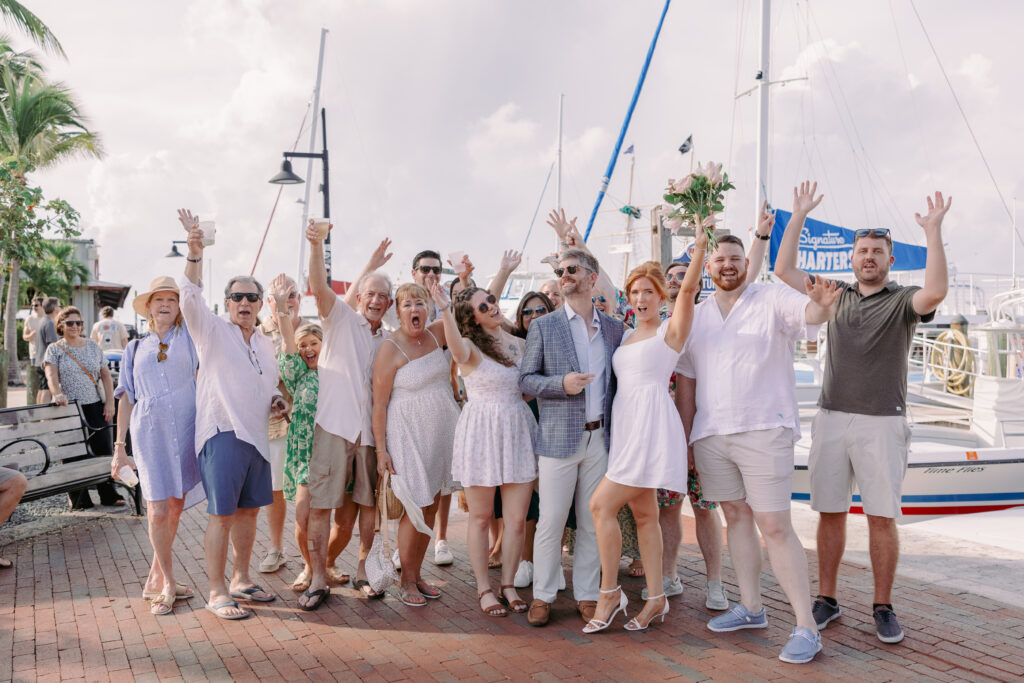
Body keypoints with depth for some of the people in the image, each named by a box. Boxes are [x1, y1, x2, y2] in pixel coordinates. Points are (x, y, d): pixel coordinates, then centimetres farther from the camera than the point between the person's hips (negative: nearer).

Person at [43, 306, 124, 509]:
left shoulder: (93, 346, 11)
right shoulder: (54, 349, 3)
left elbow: (106, 375, 11)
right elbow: (51, 375, -13)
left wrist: (110, 402, 2)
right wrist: (58, 394, -32)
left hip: (95, 407, 2)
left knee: (104, 450, 0)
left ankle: (109, 495, 10)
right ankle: (79, 499, 10)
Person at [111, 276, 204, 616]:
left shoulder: (187, 336, 11)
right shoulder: (136, 349, 12)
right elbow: (126, 399, 12)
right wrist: (119, 446, 9)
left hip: (186, 431, 1)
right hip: (150, 434, 0)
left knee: (175, 508, 7)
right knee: (158, 511, -7)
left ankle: (156, 578, 23)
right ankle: (167, 583, 9)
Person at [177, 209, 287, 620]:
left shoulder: (265, 344, 18)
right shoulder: (213, 330, -1)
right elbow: (191, 299, -19)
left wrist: (277, 401, 8)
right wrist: (195, 252, -32)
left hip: (256, 436, 7)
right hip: (222, 433, -7)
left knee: (249, 510, 14)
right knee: (222, 515, -5)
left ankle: (241, 579, 27)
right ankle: (217, 593, 3)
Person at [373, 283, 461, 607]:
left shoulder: (435, 334, 4)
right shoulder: (390, 349, -13)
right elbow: (379, 403, -12)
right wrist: (381, 449, -15)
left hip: (441, 432, 6)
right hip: (409, 435, -6)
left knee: (432, 506, 10)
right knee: (417, 507, -4)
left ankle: (417, 575, 23)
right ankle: (407, 581, 12)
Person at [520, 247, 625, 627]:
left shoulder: (613, 328, 10)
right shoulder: (543, 327, 3)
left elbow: (617, 380, 13)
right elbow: (526, 380, 1)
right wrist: (561, 384, -16)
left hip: (600, 439, 2)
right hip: (559, 438, -2)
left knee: (592, 523, 9)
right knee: (551, 522, 1)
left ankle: (587, 595, 20)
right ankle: (543, 596, 15)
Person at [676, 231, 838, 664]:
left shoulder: (773, 299, -2)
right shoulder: (696, 315, 12)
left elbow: (811, 313, -21)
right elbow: (686, 378, 16)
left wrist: (821, 303, -45)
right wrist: (684, 435, 15)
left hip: (764, 431, -5)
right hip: (710, 434, 5)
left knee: (774, 527, -8)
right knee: (736, 517, 13)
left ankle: (806, 627, -1)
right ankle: (751, 608, 25)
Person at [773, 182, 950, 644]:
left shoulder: (902, 301, 1)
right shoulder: (835, 295, 13)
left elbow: (936, 292, -22)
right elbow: (784, 269, 10)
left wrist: (933, 231, -23)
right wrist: (798, 217, 7)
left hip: (881, 422, -3)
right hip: (831, 419, 3)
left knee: (882, 517, -1)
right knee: (830, 514, 7)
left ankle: (883, 608, 11)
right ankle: (826, 600, 17)